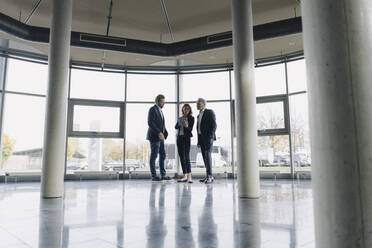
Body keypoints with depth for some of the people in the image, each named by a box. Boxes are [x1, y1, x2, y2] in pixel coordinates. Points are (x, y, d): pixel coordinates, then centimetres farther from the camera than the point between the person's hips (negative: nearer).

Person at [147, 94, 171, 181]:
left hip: (160, 137, 9)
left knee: (162, 155, 8)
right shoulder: (152, 109, -9)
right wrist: (159, 132, -25)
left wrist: (165, 133, 5)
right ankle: (153, 176, 4)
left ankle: (163, 175, 14)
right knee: (154, 156, -3)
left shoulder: (159, 110, 19)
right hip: (154, 136, -9)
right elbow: (150, 123, -20)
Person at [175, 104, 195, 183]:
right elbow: (176, 127, 5)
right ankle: (185, 176, 9)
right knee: (181, 157, 4)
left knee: (187, 157, -16)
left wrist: (187, 126, -28)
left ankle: (189, 176, -20)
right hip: (179, 137, 5)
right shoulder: (179, 118, 16)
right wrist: (181, 125, -14)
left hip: (186, 138, -5)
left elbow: (190, 129, -7)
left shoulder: (191, 118, 2)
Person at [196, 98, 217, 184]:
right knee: (205, 157, 4)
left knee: (207, 155, -17)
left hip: (208, 137, -7)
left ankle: (210, 176, -17)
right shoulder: (199, 115, 22)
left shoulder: (210, 112, -1)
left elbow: (214, 125, -10)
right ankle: (208, 176, 6)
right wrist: (199, 141, 13)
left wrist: (210, 137, -19)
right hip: (201, 138, 7)